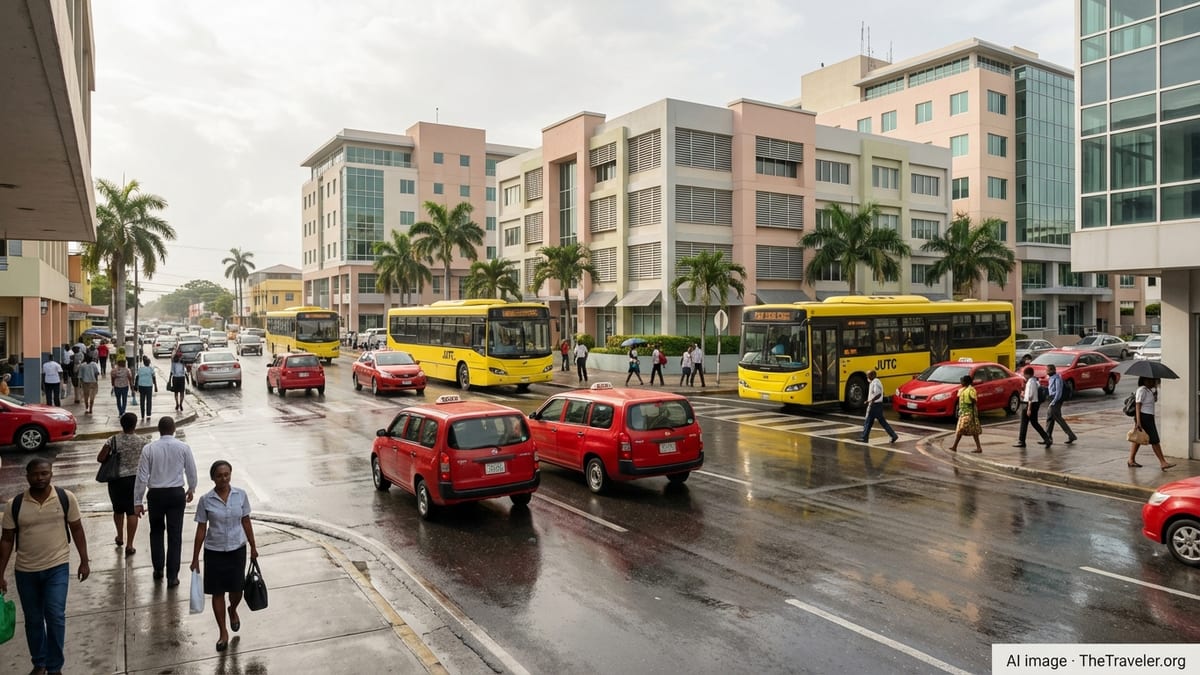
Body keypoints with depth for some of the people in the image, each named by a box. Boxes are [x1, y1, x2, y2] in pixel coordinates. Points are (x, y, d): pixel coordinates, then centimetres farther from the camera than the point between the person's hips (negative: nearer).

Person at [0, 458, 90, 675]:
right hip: (26, 571, 2)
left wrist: (84, 561, 1)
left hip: (57, 567, -2)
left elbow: (77, 529, 1)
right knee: (33, 620, 14)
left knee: (55, 616, -7)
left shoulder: (66, 498, -8)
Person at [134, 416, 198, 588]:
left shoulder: (149, 448, -7)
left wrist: (137, 502, 2)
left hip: (155, 494, 0)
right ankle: (172, 576, 8)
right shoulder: (183, 447, -5)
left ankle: (158, 569, 26)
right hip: (176, 493, 0)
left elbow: (142, 477, -6)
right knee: (175, 535, 5)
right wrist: (191, 489, 22)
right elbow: (191, 472, 4)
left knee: (156, 531, 21)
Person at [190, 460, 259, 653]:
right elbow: (201, 530, -5)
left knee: (236, 589, 10)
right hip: (214, 552, -1)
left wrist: (253, 547, 7)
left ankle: (233, 610, 45)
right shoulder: (206, 500, -11)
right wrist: (195, 559, -2)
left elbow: (246, 522, 3)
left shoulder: (241, 495, -7)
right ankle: (223, 632, 23)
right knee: (217, 592, 7)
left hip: (237, 550, 1)